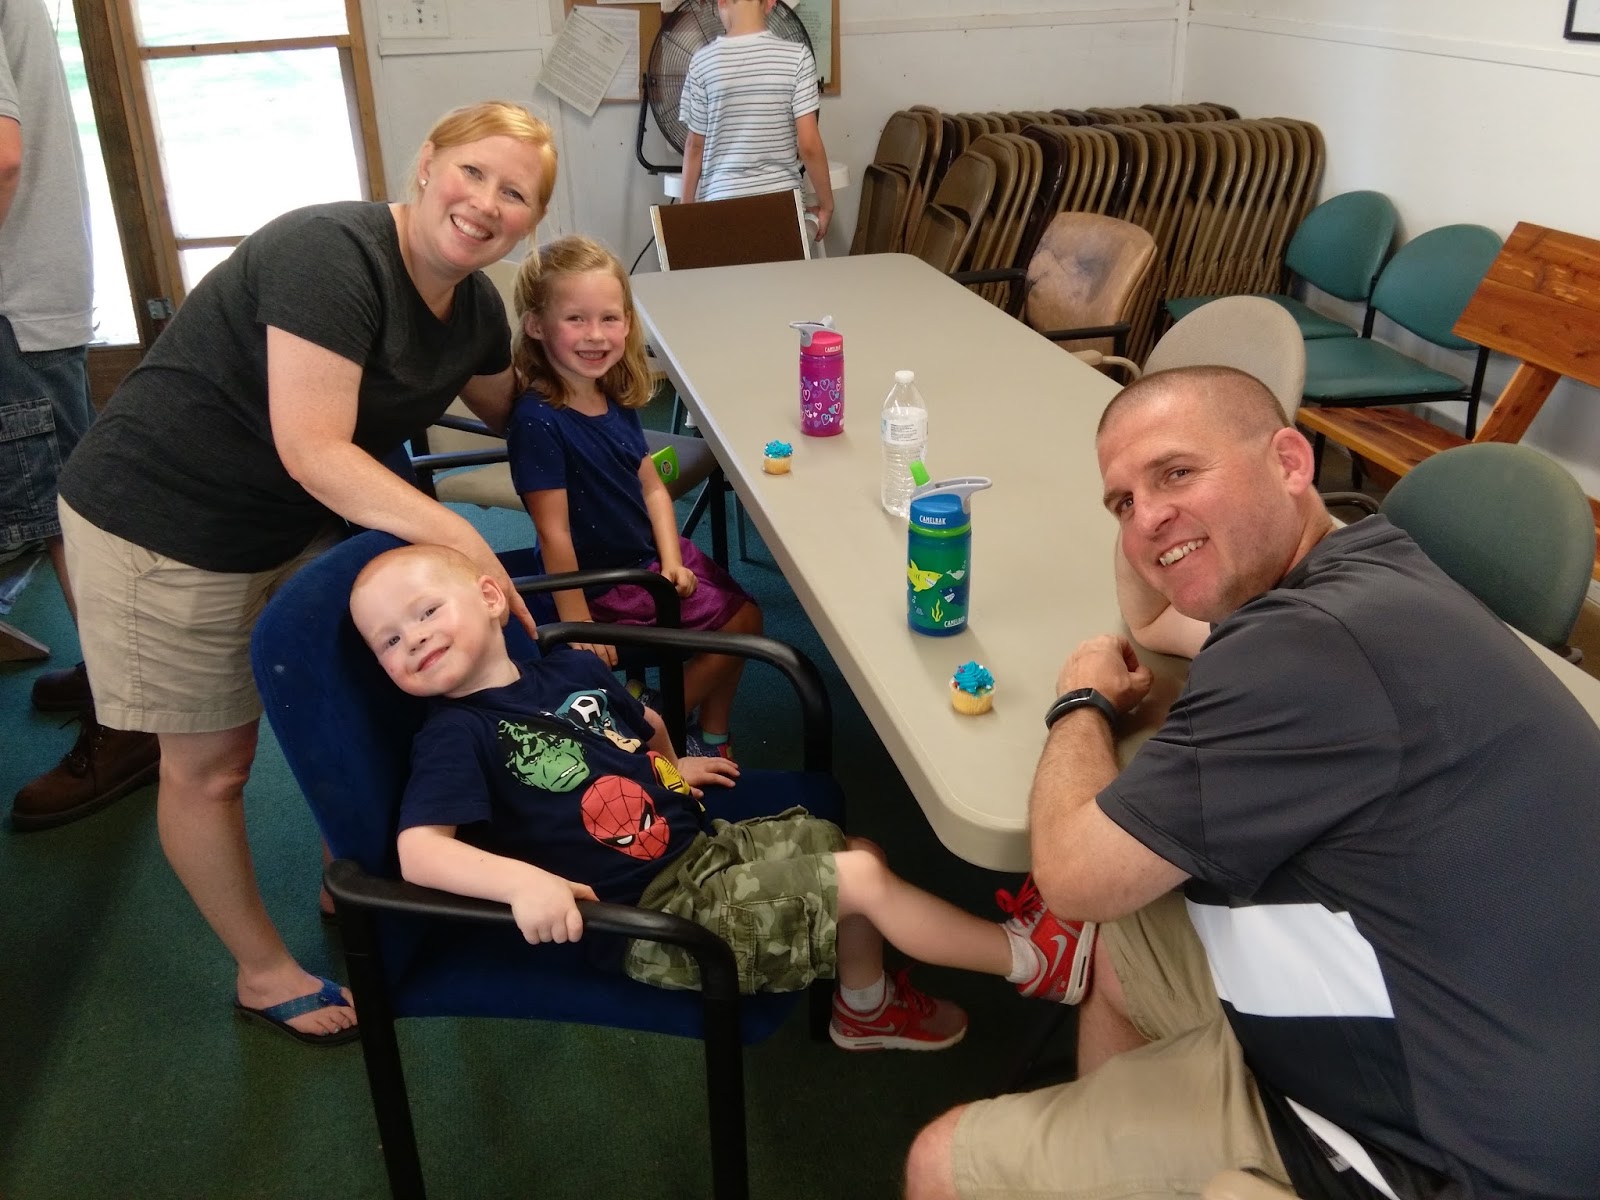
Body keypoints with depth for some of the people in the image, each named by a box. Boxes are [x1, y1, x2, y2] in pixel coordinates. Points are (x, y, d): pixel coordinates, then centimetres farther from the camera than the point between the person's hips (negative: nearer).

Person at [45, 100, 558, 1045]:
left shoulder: (475, 309, -3)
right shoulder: (332, 254, -29)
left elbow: (508, 409, 18)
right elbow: (313, 450, -34)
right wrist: (452, 533, -37)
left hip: (307, 525, 8)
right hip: (166, 526, -8)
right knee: (212, 766, 6)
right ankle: (266, 974, 26)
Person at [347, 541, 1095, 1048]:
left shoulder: (570, 670, 8)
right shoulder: (457, 735, -15)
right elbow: (418, 852, -29)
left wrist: (669, 765, 19)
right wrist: (523, 880, -41)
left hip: (705, 845, 8)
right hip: (655, 917, -8)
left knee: (855, 846, 11)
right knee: (861, 880, -12)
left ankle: (865, 1007, 34)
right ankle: (1032, 963, 4)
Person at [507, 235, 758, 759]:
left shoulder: (616, 398, -1)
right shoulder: (538, 420, -26)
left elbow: (653, 486, 5)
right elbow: (554, 532, -24)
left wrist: (672, 559, -6)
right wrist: (579, 625, -21)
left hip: (655, 552, 8)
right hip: (606, 578, -8)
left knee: (745, 614, 9)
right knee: (735, 622, -4)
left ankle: (712, 737, 27)